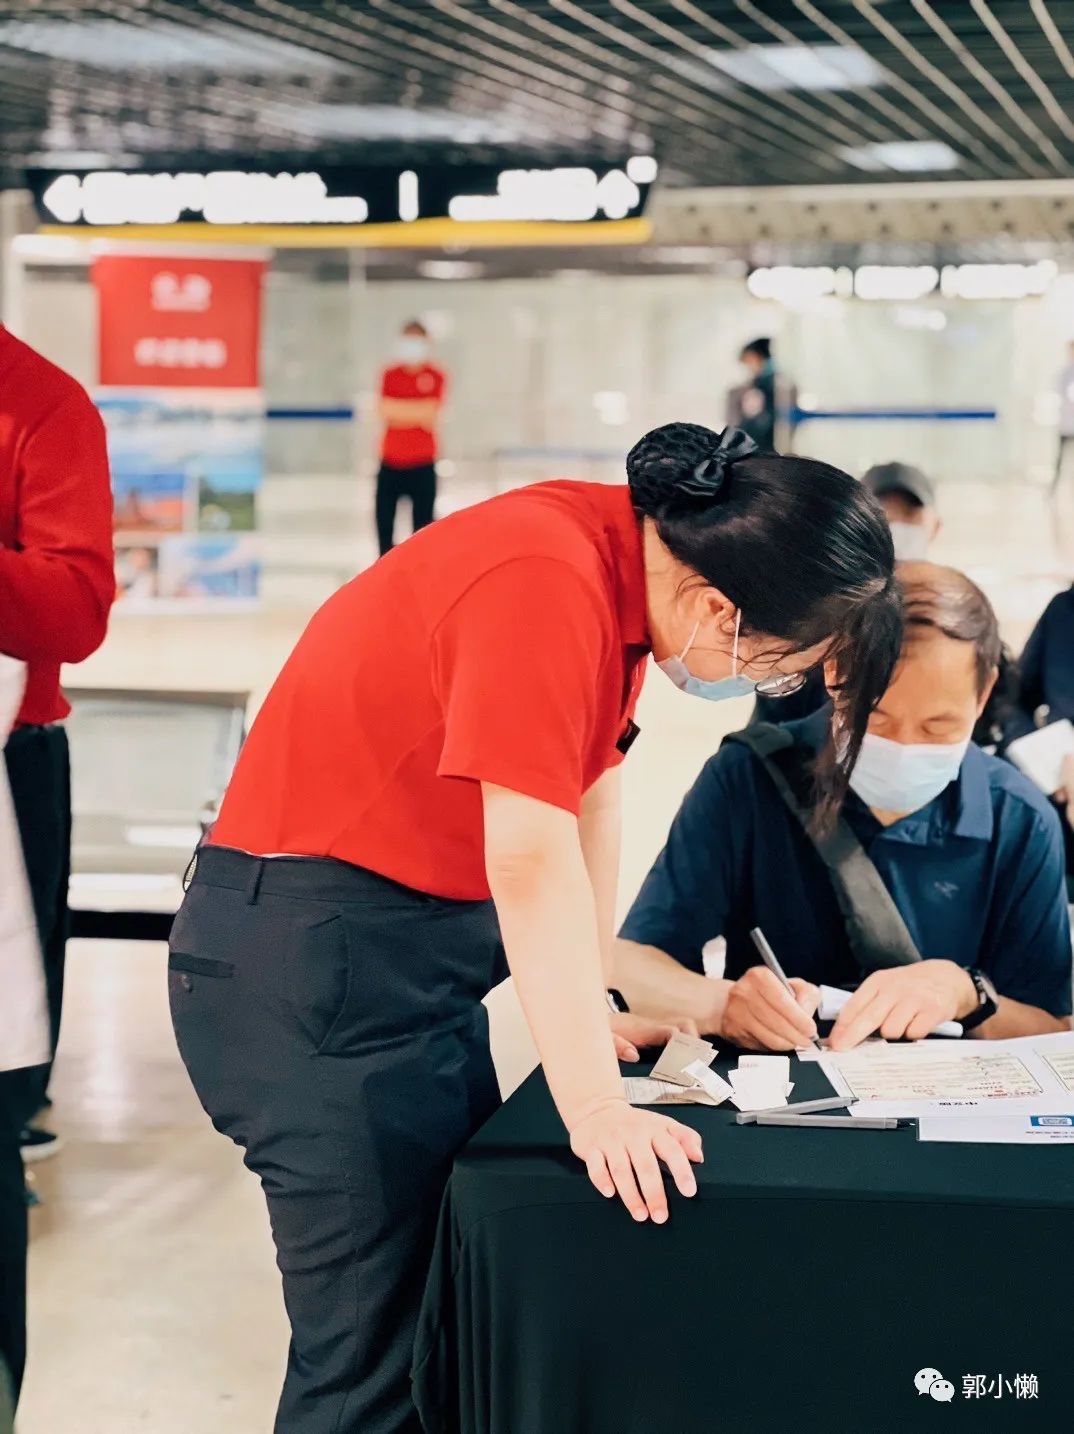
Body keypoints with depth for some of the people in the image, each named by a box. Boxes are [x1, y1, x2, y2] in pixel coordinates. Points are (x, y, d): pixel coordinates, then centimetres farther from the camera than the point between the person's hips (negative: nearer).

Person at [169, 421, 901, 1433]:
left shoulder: (641, 559, 2)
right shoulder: (544, 586, -25)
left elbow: (589, 788, 7)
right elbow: (532, 857, -28)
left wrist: (596, 1002, 6)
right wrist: (596, 1106, -28)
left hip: (422, 946, 10)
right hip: (311, 953, -9)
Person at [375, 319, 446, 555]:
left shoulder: (436, 376, -2)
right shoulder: (390, 375, 6)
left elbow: (430, 413, -12)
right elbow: (385, 413, -5)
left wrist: (398, 410, -10)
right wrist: (419, 413, -11)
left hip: (422, 464, -3)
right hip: (391, 462, 3)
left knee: (422, 525, -2)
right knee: (383, 519, 6)